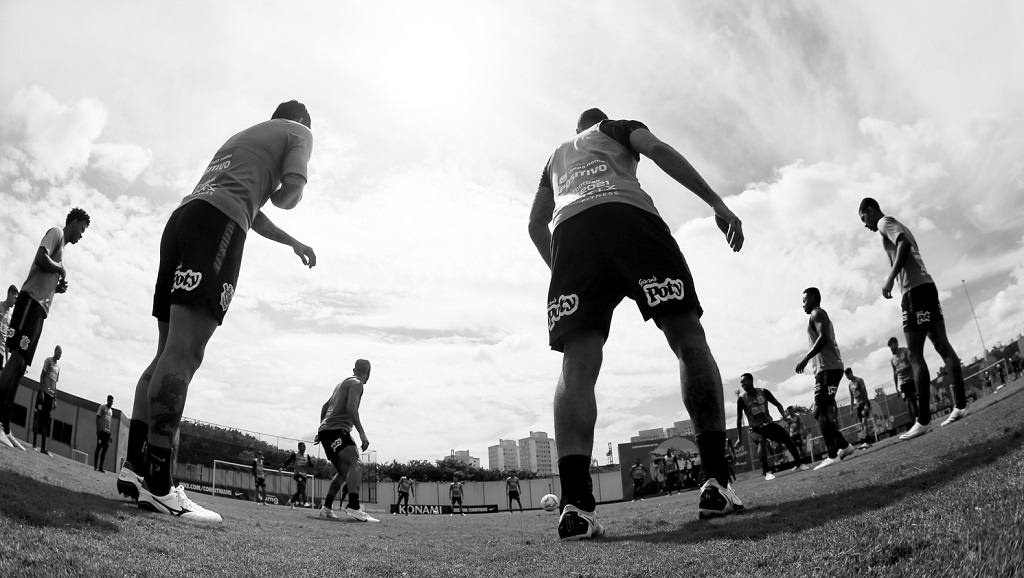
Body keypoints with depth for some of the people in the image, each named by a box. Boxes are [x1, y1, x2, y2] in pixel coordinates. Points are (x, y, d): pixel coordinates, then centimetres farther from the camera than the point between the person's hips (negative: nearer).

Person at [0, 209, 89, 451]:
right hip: (32, 300, -9)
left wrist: (58, 286, 12)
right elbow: (41, 259, -15)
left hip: (40, 306, 9)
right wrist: (62, 270, 0)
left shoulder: (61, 246, 28)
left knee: (20, 366, 4)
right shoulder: (56, 232, 2)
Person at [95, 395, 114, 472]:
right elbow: (97, 418, -3)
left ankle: (100, 467, 3)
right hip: (101, 430, -6)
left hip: (107, 432, 6)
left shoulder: (111, 411, 21)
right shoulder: (102, 407, 3)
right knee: (98, 447, -5)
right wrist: (97, 429, -14)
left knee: (104, 450, 2)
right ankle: (95, 466, -2)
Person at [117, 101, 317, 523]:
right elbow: (291, 191, -1)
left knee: (170, 352, 6)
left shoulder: (242, 136, 37)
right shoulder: (299, 132, 15)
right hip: (217, 220, -9)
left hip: (182, 219, 9)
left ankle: (134, 467, 2)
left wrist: (292, 243, 53)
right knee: (183, 353, -19)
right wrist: (278, 198, 23)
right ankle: (157, 485, -23)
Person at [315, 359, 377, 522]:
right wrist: (362, 433, -24)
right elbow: (351, 408, -20)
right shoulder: (356, 384, -4)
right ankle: (353, 508, -36)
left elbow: (325, 406, 29)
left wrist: (321, 432, 34)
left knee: (344, 472, 16)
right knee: (356, 464, -22)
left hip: (326, 430, 10)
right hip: (336, 430, -10)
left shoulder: (343, 383, 24)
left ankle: (326, 508, 16)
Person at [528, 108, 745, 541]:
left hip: (570, 229, 3)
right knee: (688, 336, -3)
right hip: (627, 214, -3)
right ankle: (716, 482, -15)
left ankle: (575, 504, -25)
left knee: (577, 365, -10)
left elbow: (536, 225, 32)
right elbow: (659, 150, 9)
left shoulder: (555, 157, 41)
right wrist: (717, 204, 4)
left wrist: (560, 271, 38)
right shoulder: (618, 128, 31)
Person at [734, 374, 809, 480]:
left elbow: (777, 404, 2)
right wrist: (739, 438, -11)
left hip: (769, 423, 3)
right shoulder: (741, 399, -15)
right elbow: (739, 418, -9)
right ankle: (766, 472, -23)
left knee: (788, 440, -5)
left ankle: (799, 464, 14)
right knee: (762, 443, -30)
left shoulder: (763, 392, -10)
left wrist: (784, 416, -15)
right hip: (757, 428, -3)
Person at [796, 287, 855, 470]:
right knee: (825, 412, 14)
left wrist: (806, 357, -20)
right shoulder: (822, 316, 27)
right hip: (831, 367, 10)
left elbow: (823, 337, -19)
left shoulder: (816, 313, -3)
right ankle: (844, 446, 15)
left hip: (827, 368, -10)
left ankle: (833, 455, -19)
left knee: (821, 412, -14)